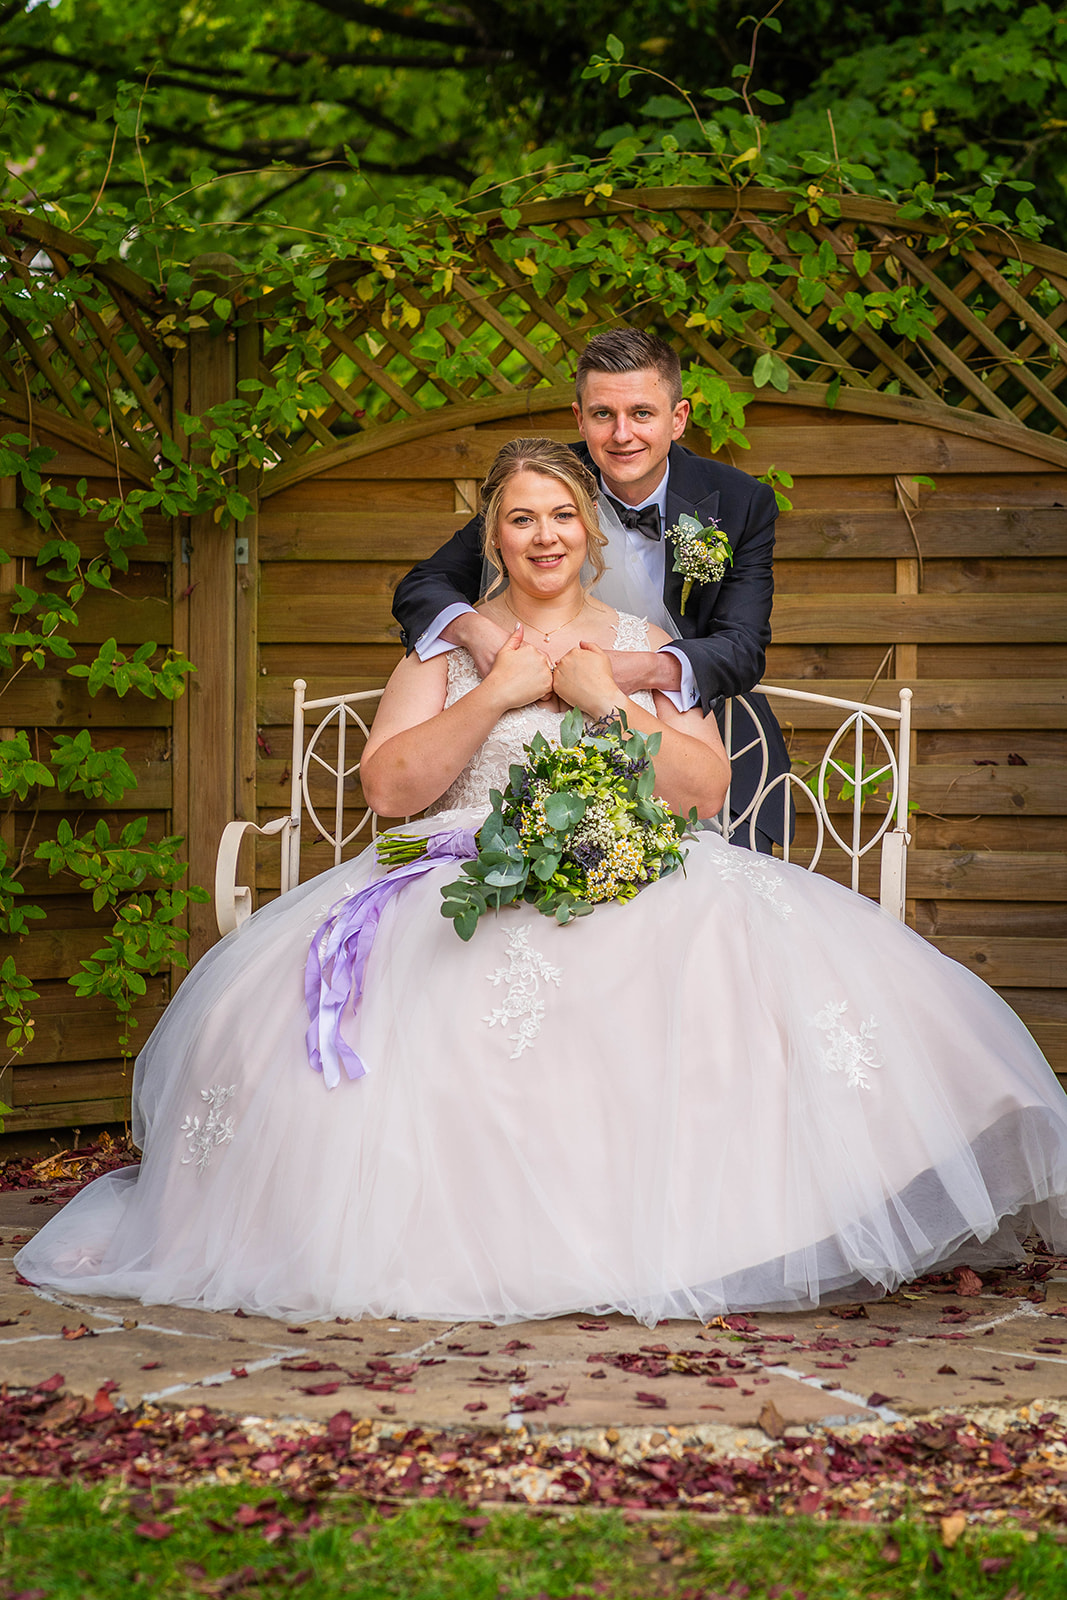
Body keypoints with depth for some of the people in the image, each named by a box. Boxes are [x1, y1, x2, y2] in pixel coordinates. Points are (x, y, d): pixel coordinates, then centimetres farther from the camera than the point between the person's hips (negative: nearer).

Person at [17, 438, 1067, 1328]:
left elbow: (706, 787, 6)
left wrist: (611, 702, -4)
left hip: (634, 880, 1)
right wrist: (495, 696, -6)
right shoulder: (448, 643, 14)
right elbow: (388, 785, 1)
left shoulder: (642, 644, 16)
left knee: (746, 959, -31)